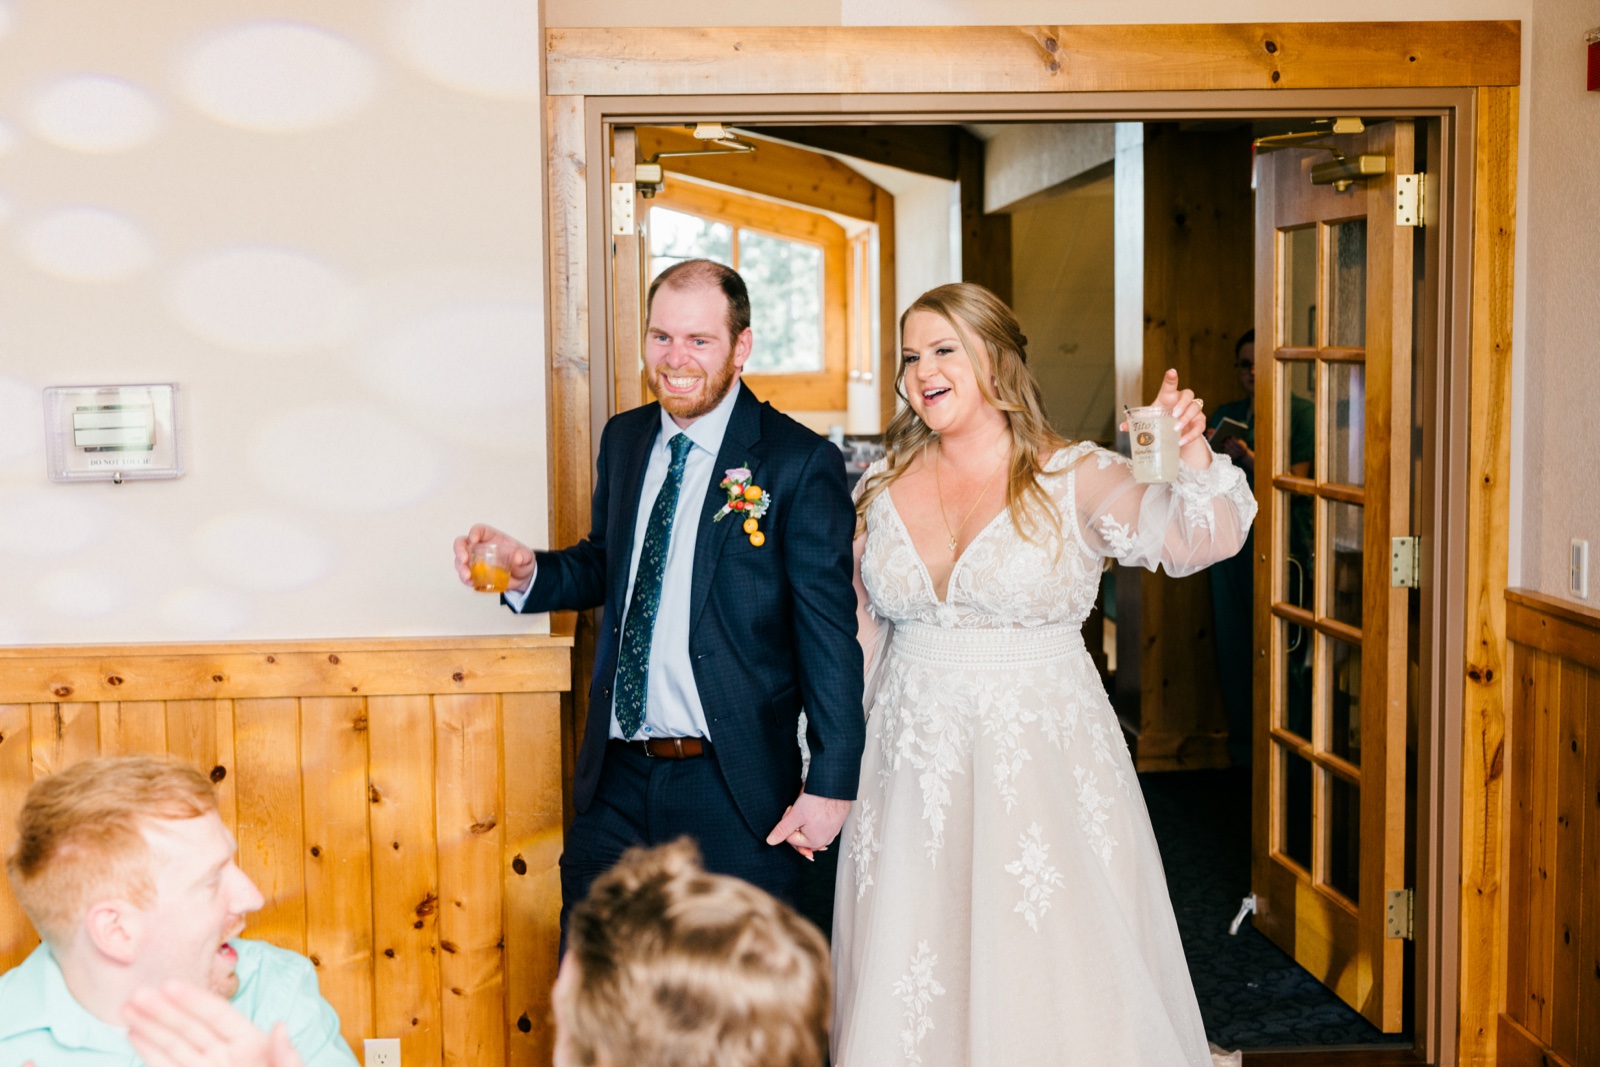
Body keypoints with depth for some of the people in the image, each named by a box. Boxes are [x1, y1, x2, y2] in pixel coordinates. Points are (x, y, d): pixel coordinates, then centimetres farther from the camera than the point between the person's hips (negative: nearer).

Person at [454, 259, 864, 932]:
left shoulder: (800, 462, -9)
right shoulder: (624, 439, 10)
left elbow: (830, 637, -9)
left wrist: (829, 787, -12)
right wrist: (527, 572, 0)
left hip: (736, 793, -5)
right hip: (616, 782, 5)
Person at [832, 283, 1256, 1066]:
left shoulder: (1076, 479, -6)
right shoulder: (884, 486, 6)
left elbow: (1203, 538, -22)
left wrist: (1193, 458, -42)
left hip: (1041, 764, -3)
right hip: (908, 768, 4)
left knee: (1052, 983, 2)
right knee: (905, 990, 8)